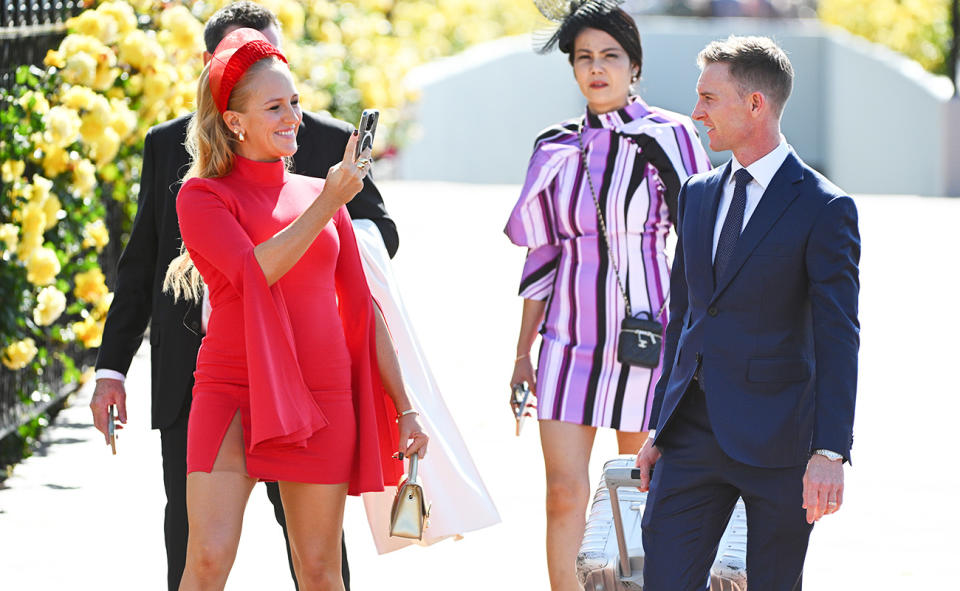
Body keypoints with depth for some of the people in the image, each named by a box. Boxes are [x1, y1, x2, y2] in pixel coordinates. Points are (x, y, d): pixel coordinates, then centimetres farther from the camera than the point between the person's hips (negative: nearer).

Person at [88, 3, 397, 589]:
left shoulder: (328, 141, 2)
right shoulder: (168, 144, 8)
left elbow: (381, 234, 5)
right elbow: (141, 261, 11)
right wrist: (112, 366, 8)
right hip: (191, 375, 2)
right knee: (191, 527, 6)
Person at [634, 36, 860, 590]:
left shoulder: (823, 208, -7)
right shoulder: (699, 194, 13)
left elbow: (838, 338, -11)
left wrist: (830, 451, -19)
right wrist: (661, 430, 17)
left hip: (776, 439, -5)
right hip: (693, 433, 6)